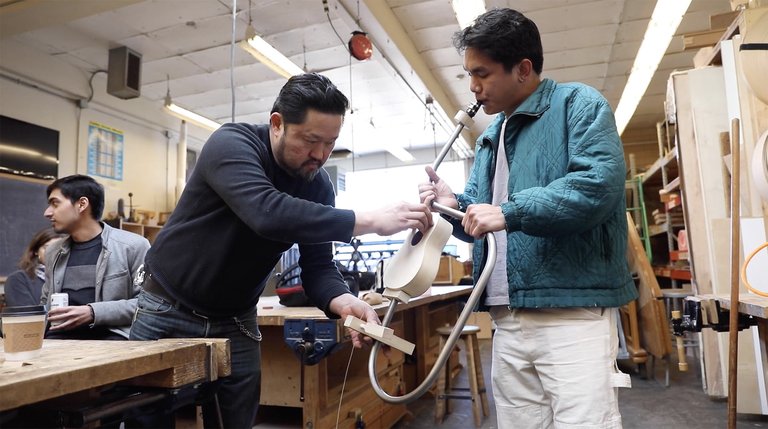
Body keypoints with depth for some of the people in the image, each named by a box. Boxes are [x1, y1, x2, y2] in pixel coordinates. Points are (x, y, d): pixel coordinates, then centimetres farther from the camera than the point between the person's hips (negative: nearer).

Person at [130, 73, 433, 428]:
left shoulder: (318, 185, -7)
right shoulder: (232, 143, -22)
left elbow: (316, 266, -10)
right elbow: (268, 214, -41)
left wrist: (344, 302, -32)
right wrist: (369, 221, -40)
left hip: (236, 322, 4)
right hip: (169, 311, -3)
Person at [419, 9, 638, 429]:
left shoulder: (578, 104, -2)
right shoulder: (489, 137, 19)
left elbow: (601, 183, -19)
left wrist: (509, 211, -21)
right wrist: (454, 206, -1)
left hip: (573, 313, -7)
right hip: (508, 319, 7)